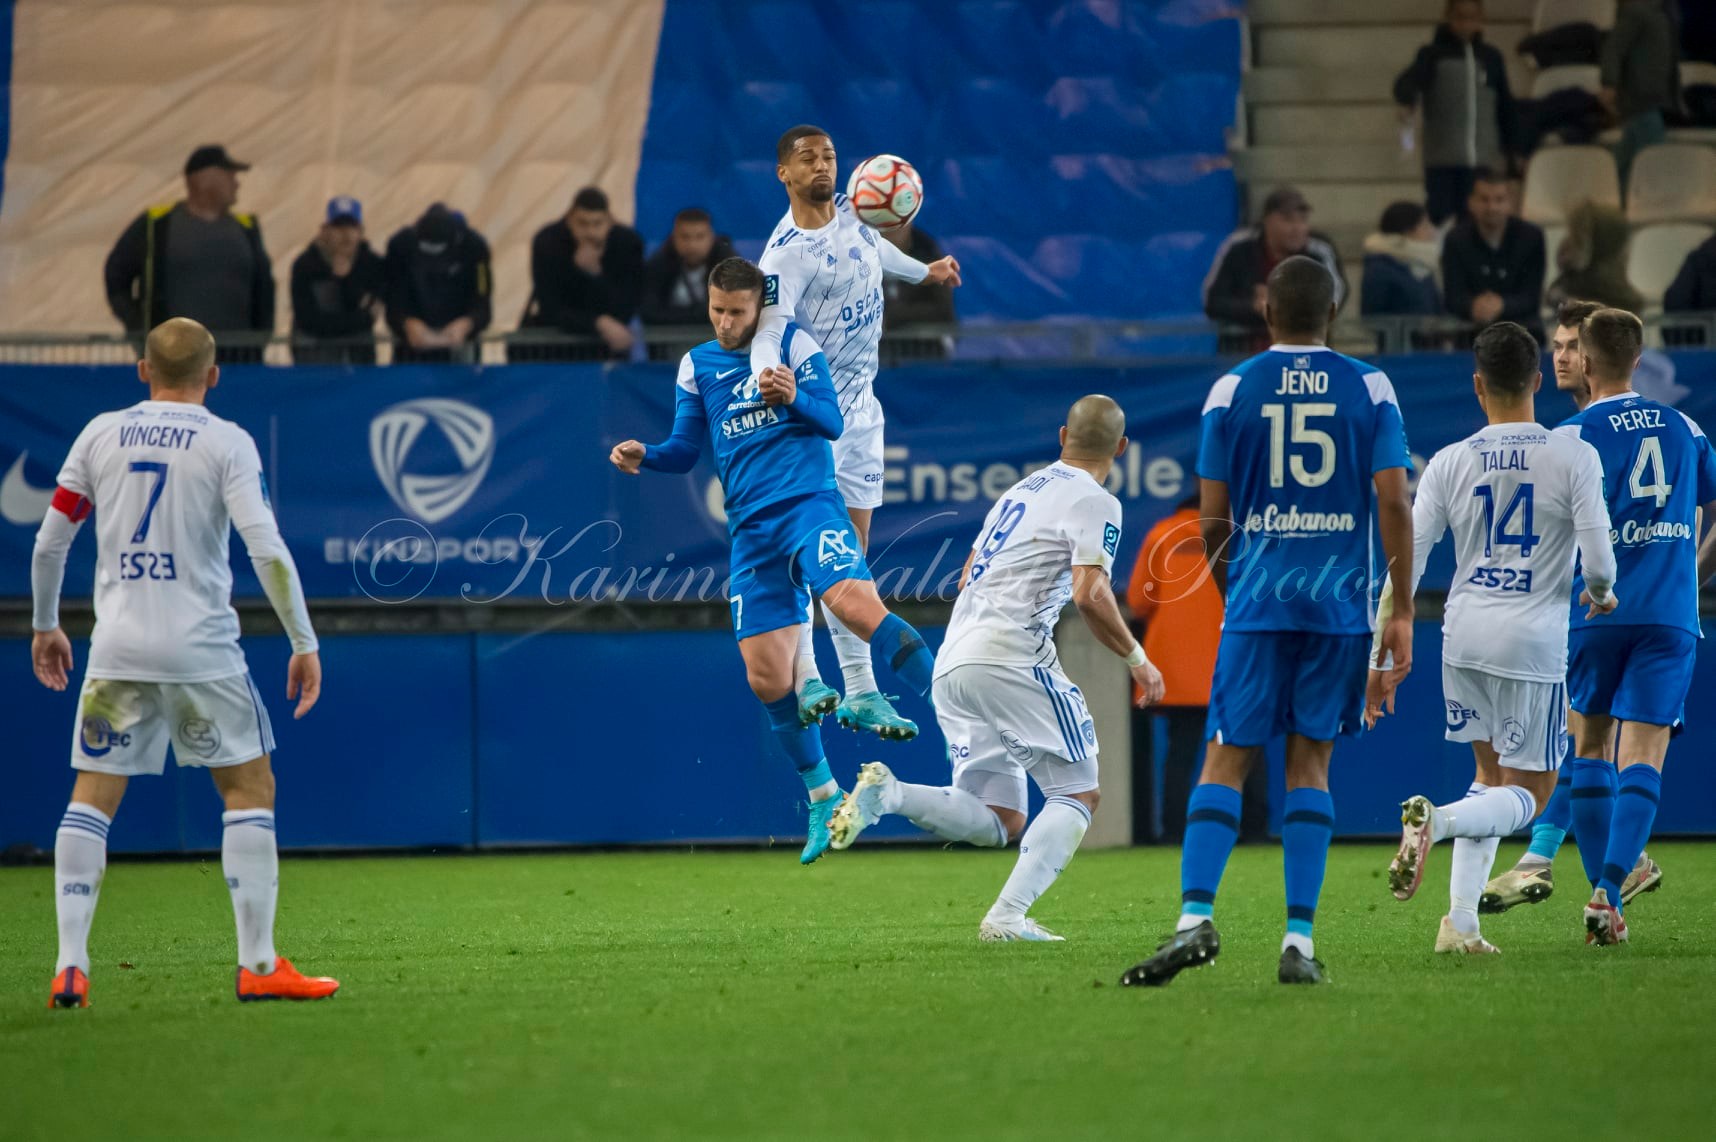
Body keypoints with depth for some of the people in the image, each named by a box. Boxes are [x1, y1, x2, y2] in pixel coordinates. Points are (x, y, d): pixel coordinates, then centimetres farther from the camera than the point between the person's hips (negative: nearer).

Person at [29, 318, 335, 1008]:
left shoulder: (100, 435, 7)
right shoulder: (227, 443, -3)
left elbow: (49, 542, 10)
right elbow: (267, 549, -12)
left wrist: (45, 626, 24)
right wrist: (304, 644, -7)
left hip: (117, 650, 3)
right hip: (202, 650, -3)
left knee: (91, 797, 8)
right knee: (250, 789, 8)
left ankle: (70, 966, -2)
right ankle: (258, 965, 4)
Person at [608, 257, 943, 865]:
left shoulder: (794, 343, 4)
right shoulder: (697, 365, 16)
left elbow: (832, 422, -4)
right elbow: (685, 449, 18)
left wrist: (795, 398, -24)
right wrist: (643, 455, -3)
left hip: (808, 502, -4)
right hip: (751, 529, 4)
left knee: (855, 603, -32)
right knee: (767, 677, -2)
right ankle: (822, 797, 15)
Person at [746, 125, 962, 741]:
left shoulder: (848, 211, 5)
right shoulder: (788, 252, -20)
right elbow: (767, 330, -33)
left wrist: (922, 270, 46)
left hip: (861, 406, 8)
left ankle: (860, 691, 9)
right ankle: (803, 678, -20)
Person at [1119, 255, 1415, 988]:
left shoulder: (1232, 391, 2)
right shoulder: (1370, 390, 3)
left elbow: (1213, 517, 3)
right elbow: (1393, 502, -2)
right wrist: (1402, 610, 3)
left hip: (1257, 599, -1)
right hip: (1340, 602, 1)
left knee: (1226, 760, 1)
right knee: (1310, 763, 7)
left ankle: (1196, 916, -16)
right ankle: (1299, 940, -1)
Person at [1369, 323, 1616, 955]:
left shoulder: (1449, 463, 2)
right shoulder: (1574, 457, -7)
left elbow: (1405, 562, 0)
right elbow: (1598, 559, -11)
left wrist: (1381, 660, 6)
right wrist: (1602, 594, 14)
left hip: (1464, 635, 4)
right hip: (1534, 641, -4)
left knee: (1492, 775, 21)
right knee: (1528, 794, 7)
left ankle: (1462, 922, 9)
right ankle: (1438, 820, -24)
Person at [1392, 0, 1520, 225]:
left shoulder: (1491, 58, 13)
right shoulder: (1432, 55, 2)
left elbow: (1505, 107, 18)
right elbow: (1410, 80, -16)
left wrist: (1511, 150, 13)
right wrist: (1405, 102, -38)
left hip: (1483, 162, 3)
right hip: (1442, 161, -3)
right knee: (1440, 222, -6)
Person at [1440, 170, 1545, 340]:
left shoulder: (1531, 237, -1)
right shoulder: (1456, 239, 0)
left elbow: (1531, 298, -5)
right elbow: (1453, 298, -6)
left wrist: (1501, 305, -27)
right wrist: (1474, 306, -31)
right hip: (1472, 326, -1)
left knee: (1533, 332, -31)